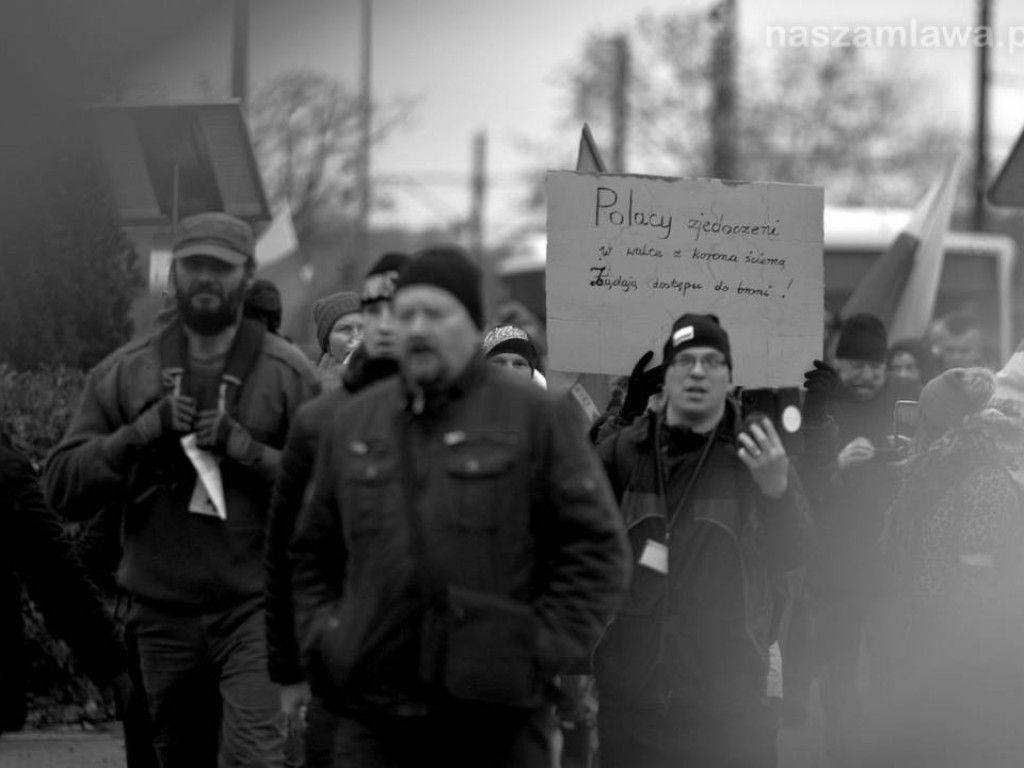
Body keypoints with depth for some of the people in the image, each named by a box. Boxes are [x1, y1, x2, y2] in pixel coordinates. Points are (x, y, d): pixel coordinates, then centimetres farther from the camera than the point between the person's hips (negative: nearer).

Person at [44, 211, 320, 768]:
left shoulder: (288, 374, 0)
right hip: (164, 613, 4)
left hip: (253, 611, -4)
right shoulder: (124, 373, 8)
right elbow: (63, 487, 3)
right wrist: (141, 432, -10)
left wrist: (244, 448, -15)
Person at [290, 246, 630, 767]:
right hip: (374, 718, 3)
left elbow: (597, 548, 0)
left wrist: (542, 649, -8)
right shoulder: (352, 425, 13)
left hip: (497, 718, -3)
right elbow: (311, 554, 22)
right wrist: (322, 638, 7)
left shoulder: (534, 419, 1)